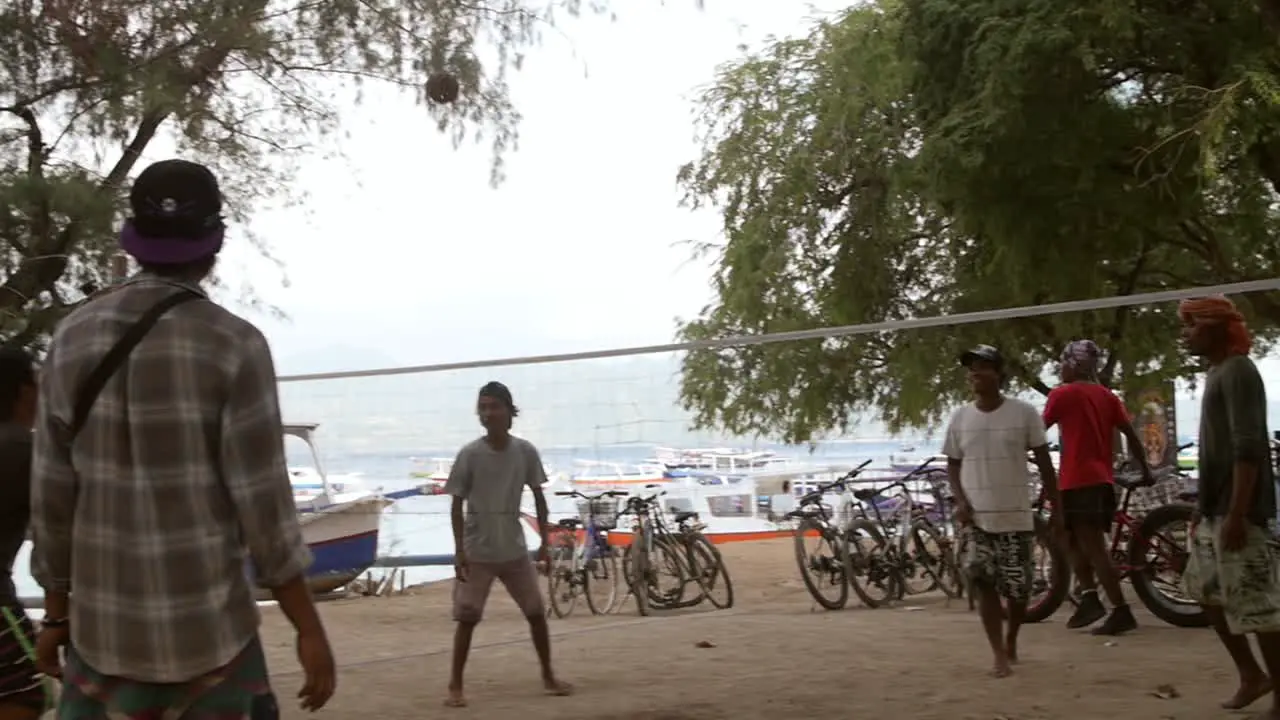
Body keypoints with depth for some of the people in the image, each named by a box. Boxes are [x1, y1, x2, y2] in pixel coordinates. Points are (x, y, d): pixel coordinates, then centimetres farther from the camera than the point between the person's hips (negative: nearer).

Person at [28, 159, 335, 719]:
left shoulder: (73, 336, -2)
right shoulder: (234, 345, -15)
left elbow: (52, 493, 3)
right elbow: (263, 503, -15)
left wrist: (57, 613, 15)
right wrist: (309, 629, -7)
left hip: (107, 621, 4)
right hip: (207, 622, -4)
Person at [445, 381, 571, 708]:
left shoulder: (526, 451, -5)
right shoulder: (469, 454, -12)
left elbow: (538, 498, 5)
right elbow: (457, 504, -7)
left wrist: (544, 542, 2)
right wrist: (459, 551, -11)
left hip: (515, 550, 3)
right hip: (477, 552, -2)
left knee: (537, 612, 7)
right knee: (467, 618, -2)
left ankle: (548, 676, 22)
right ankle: (455, 685, 8)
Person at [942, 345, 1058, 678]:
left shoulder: (1024, 413, -5)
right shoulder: (960, 417, 2)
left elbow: (1044, 463, 0)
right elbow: (953, 465, 10)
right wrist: (960, 501, -6)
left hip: (1015, 516, -1)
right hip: (977, 517, 2)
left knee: (1018, 588, 3)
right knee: (984, 584, -5)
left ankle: (1011, 642, 28)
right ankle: (1000, 655, 3)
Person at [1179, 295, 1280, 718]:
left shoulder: (1238, 372, -13)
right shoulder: (1217, 372, 16)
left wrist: (1236, 515, -25)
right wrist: (1204, 511, 22)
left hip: (1236, 512, -10)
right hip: (1215, 510, 10)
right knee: (1205, 589, 16)